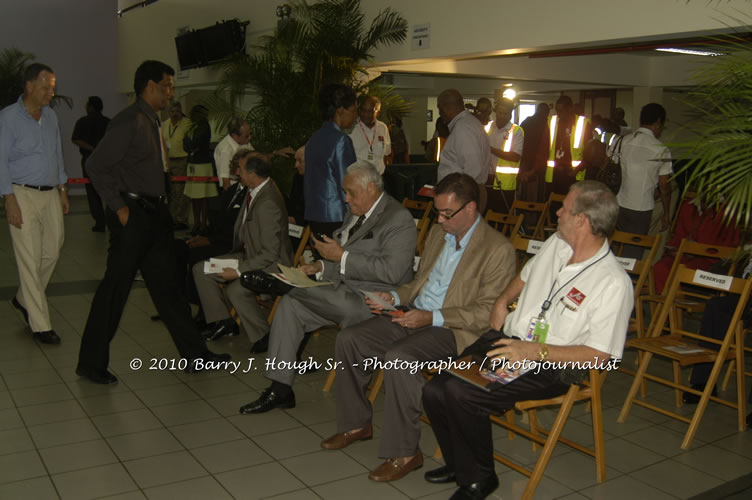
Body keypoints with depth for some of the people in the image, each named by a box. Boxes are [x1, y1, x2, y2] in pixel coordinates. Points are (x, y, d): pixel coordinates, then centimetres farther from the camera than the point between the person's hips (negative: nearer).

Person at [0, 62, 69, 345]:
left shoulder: (51, 116, 10)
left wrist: (63, 190, 15)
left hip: (50, 194, 6)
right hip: (23, 195, -6)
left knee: (52, 252, 9)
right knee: (30, 260, -3)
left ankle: (24, 300, 33)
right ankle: (40, 326, 3)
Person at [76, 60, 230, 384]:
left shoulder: (152, 121, 14)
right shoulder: (131, 121, -14)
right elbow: (95, 166, -19)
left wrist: (159, 206, 11)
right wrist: (119, 207, -17)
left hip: (153, 214, 9)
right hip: (132, 215, -9)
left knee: (166, 285, 12)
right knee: (115, 289, 0)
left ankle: (195, 355, 20)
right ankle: (91, 364, 14)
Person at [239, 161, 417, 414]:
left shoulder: (398, 218, -12)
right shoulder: (355, 213, 17)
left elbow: (392, 271, -24)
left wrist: (342, 257, -20)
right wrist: (321, 266, 2)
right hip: (344, 292, 9)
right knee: (289, 304, -7)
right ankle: (279, 388, -2)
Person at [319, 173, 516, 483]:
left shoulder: (498, 250, -12)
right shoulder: (438, 233, 13)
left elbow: (488, 313, -16)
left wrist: (433, 317, -23)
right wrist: (395, 297, 3)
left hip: (452, 329, -8)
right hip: (414, 314, 8)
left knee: (399, 357, -33)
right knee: (348, 339, -5)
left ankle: (404, 452, -16)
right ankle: (357, 423, 13)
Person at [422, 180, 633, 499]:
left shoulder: (614, 284, -15)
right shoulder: (555, 244, 8)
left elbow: (599, 355, -17)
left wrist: (536, 351, -22)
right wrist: (503, 300, 14)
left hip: (551, 365, -7)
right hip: (507, 340, 7)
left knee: (460, 393, -27)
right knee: (434, 390, -12)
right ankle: (460, 465, 15)